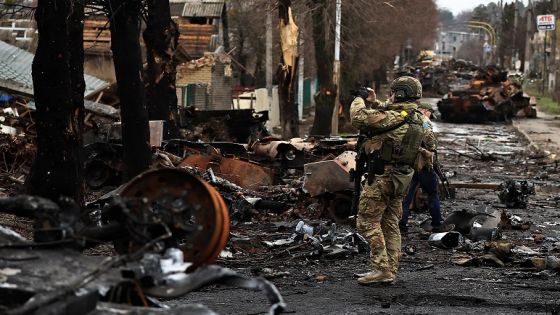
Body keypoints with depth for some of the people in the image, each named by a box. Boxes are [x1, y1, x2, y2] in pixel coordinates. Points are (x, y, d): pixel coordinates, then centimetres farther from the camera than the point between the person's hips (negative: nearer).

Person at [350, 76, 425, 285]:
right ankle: (391, 271, 15)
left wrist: (361, 99, -5)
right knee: (390, 226, 13)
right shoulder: (416, 119, 9)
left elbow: (358, 118, -21)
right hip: (401, 179, 9)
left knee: (367, 222, -2)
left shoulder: (392, 117, -19)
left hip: (382, 177, -9)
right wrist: (373, 101, 20)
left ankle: (381, 269, -6)